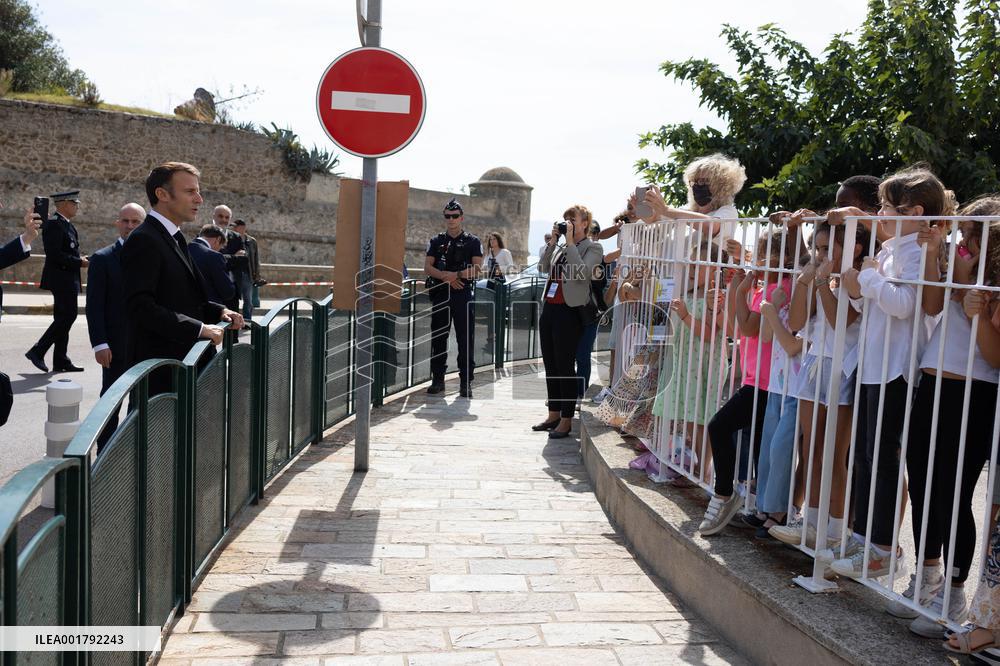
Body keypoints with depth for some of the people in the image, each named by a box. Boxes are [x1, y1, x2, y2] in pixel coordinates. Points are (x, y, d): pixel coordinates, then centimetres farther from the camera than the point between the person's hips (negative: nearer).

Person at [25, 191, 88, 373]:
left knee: (63, 318, 11)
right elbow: (54, 255, -22)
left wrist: (80, 258, 6)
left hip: (67, 279, 10)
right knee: (68, 315, -12)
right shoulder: (54, 223, -14)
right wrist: (79, 262, -16)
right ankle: (37, 351, -5)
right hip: (61, 278, -10)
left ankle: (60, 361, 15)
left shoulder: (66, 224, 17)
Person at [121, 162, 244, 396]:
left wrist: (219, 311, 7)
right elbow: (140, 307, -23)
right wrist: (199, 328, -23)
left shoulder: (175, 239, 18)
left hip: (183, 364, 9)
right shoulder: (144, 240, -13)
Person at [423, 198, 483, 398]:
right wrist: (446, 277, -12)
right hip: (440, 295, 3)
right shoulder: (436, 241, 13)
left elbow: (476, 269, -5)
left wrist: (455, 274, -17)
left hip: (463, 294, -2)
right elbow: (427, 267, 3)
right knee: (438, 338, 5)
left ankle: (466, 382, 0)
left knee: (465, 339, -4)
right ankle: (438, 379, 13)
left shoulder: (473, 242, 6)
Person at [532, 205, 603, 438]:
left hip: (569, 311, -7)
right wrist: (553, 241, 3)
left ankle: (566, 420, 7)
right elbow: (543, 267, 9)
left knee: (565, 366, -3)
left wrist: (570, 241, -15)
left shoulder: (593, 248, -4)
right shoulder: (561, 248, 15)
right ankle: (554, 414, 24)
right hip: (549, 307, 7)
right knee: (550, 365, 12)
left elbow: (582, 272, -19)